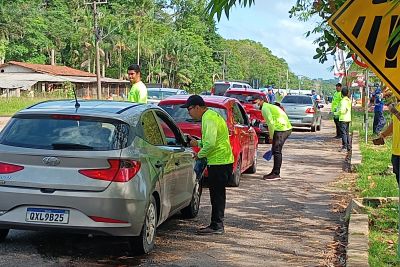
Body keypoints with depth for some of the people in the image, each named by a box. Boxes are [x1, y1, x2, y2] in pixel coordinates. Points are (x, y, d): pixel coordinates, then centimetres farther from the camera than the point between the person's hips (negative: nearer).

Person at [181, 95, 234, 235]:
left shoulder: (209, 119, -17)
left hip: (219, 162, -10)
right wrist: (198, 143, 11)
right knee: (218, 193, 15)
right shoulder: (211, 115, 16)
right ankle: (218, 224, 21)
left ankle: (216, 226, 1)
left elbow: (210, 143, -24)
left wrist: (199, 155, -11)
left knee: (217, 194, -4)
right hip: (223, 160, 10)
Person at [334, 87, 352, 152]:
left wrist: (336, 113, -7)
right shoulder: (349, 100, 12)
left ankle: (344, 147, -10)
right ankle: (349, 146, 17)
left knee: (343, 133, -7)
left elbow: (342, 110, -21)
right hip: (348, 118, 9)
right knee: (347, 133, 14)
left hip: (343, 119, -9)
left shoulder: (343, 101, -15)